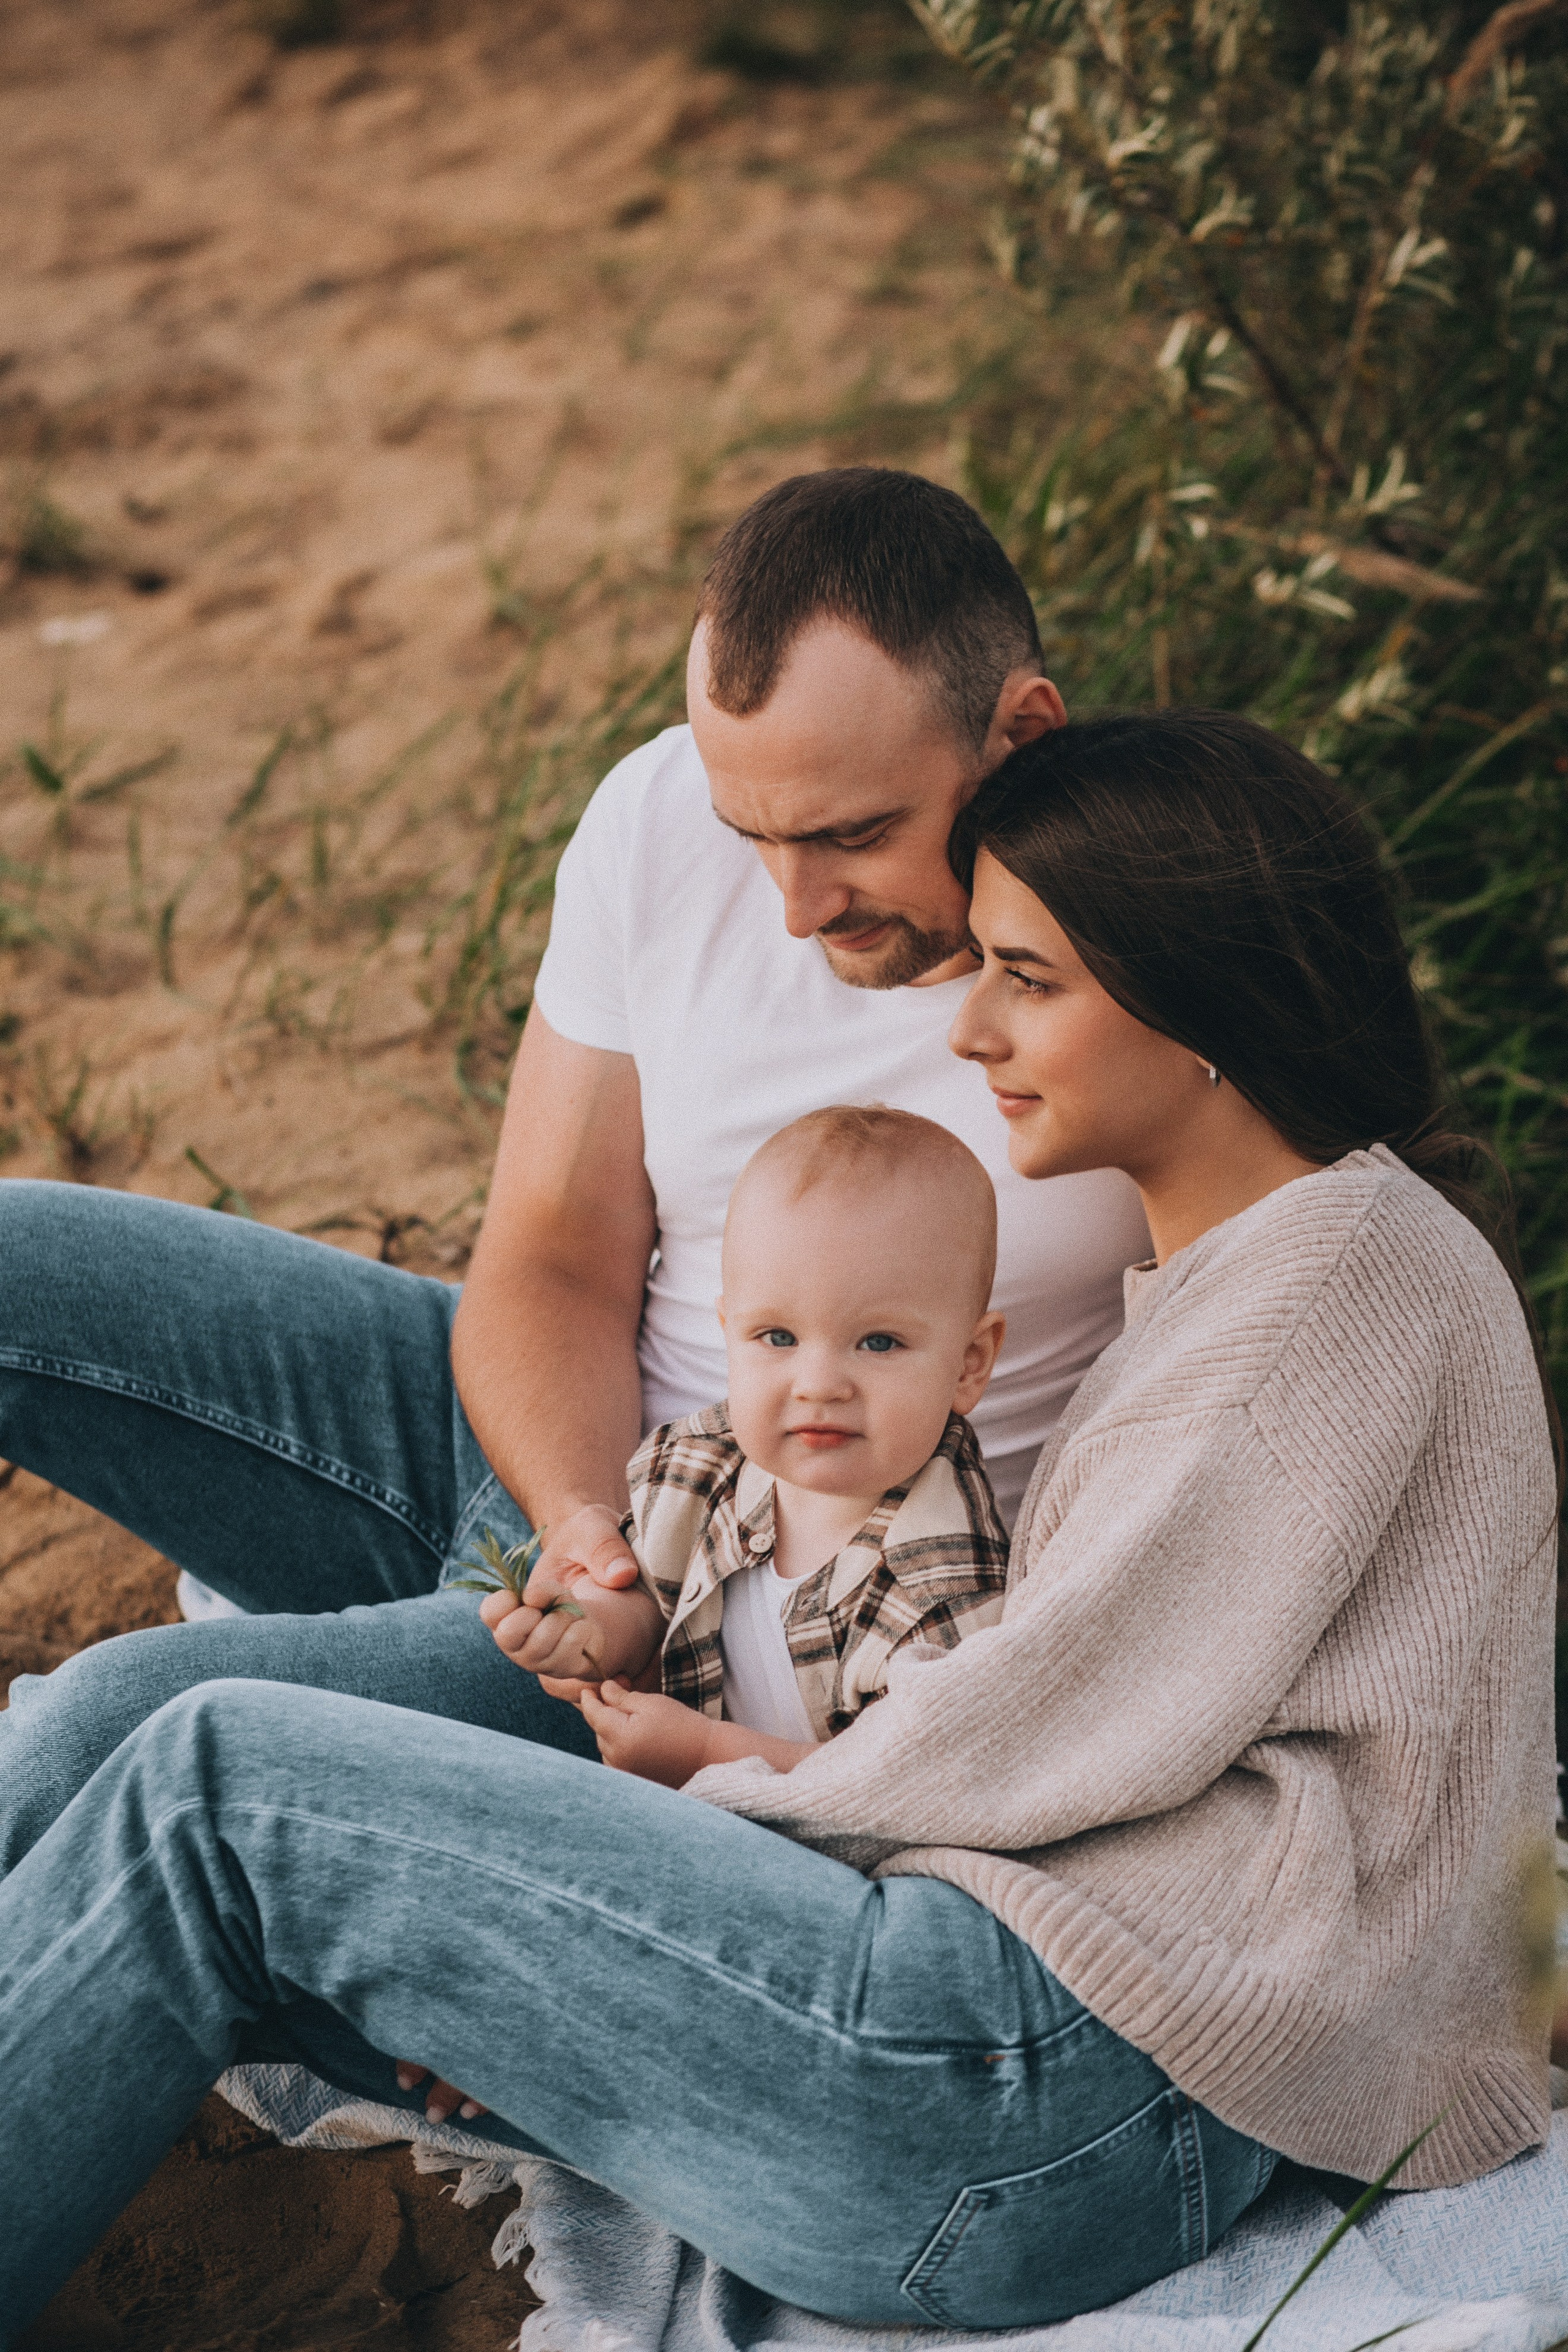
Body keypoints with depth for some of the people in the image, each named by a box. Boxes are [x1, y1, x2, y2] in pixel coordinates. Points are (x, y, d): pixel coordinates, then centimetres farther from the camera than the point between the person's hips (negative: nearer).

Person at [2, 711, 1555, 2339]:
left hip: (1066, 2097, -10)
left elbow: (1074, 1727, -13)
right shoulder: (1224, 1271, 23)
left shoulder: (1354, 1260, -7)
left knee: (230, 1786, -8)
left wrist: (729, 1787, 0)